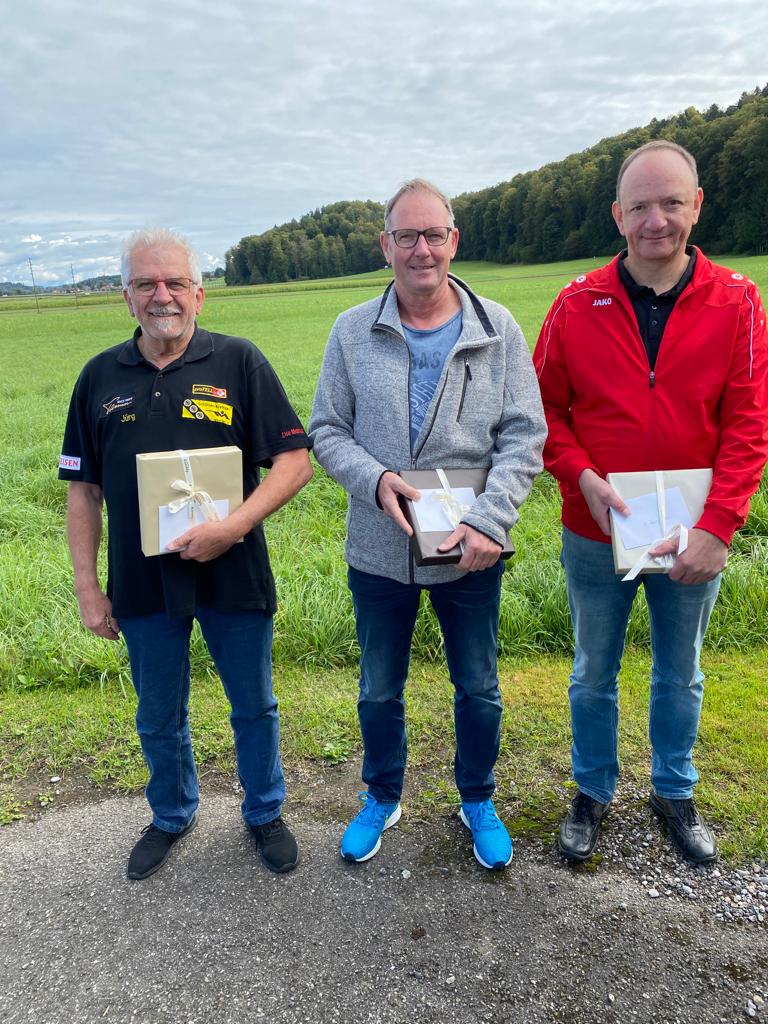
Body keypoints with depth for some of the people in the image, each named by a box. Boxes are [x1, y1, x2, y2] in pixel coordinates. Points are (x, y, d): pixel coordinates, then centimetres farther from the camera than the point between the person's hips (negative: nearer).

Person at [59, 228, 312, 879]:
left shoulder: (239, 362, -5)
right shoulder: (101, 376, 3)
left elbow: (295, 460, -10)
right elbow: (83, 489, 6)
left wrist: (233, 527, -21)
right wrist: (88, 588, 2)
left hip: (233, 576, -2)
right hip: (142, 583, 3)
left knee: (254, 708, 15)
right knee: (158, 720, 19)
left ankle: (265, 814, 40)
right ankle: (172, 818, 45)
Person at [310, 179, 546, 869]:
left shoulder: (497, 330, -4)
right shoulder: (352, 332, -1)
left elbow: (523, 437, -7)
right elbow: (327, 430, 1)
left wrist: (489, 521, -20)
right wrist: (374, 479, -18)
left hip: (471, 553, 0)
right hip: (378, 550, 1)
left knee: (479, 690, 17)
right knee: (379, 691, 18)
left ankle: (478, 803, 43)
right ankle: (382, 799, 44)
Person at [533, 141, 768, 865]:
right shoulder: (577, 305, -5)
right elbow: (545, 407, -1)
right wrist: (582, 478, -17)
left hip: (693, 539, 0)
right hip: (596, 535, 0)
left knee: (680, 675, 19)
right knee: (593, 673, 16)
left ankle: (675, 793, 43)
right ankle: (593, 792, 39)